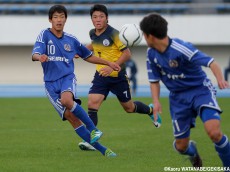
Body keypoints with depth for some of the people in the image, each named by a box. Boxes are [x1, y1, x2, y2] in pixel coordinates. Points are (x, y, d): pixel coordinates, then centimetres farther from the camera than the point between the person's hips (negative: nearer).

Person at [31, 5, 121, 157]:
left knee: (66, 100, -35)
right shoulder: (44, 35, 1)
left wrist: (108, 63, 21)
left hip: (68, 77, 0)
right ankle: (101, 149, -8)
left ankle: (93, 129, -23)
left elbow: (88, 56, 24)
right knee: (71, 117, -12)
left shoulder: (71, 39, 9)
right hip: (51, 83, 0)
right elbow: (35, 54, -15)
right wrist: (40, 57, -39)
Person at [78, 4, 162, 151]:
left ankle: (151, 111, 44)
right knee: (92, 104, -15)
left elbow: (127, 53, -18)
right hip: (101, 76, 4)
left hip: (118, 76, -4)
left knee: (129, 108, 12)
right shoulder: (92, 34, 1)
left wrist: (112, 66, -27)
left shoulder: (114, 34, -18)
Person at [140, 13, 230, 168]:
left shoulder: (181, 48, -24)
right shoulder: (151, 54, -3)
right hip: (178, 97, 6)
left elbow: (211, 63, -28)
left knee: (214, 132, -29)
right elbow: (154, 80, 8)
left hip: (200, 90, -6)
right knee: (181, 146, 7)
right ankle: (192, 151, 45)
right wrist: (156, 101, -11)